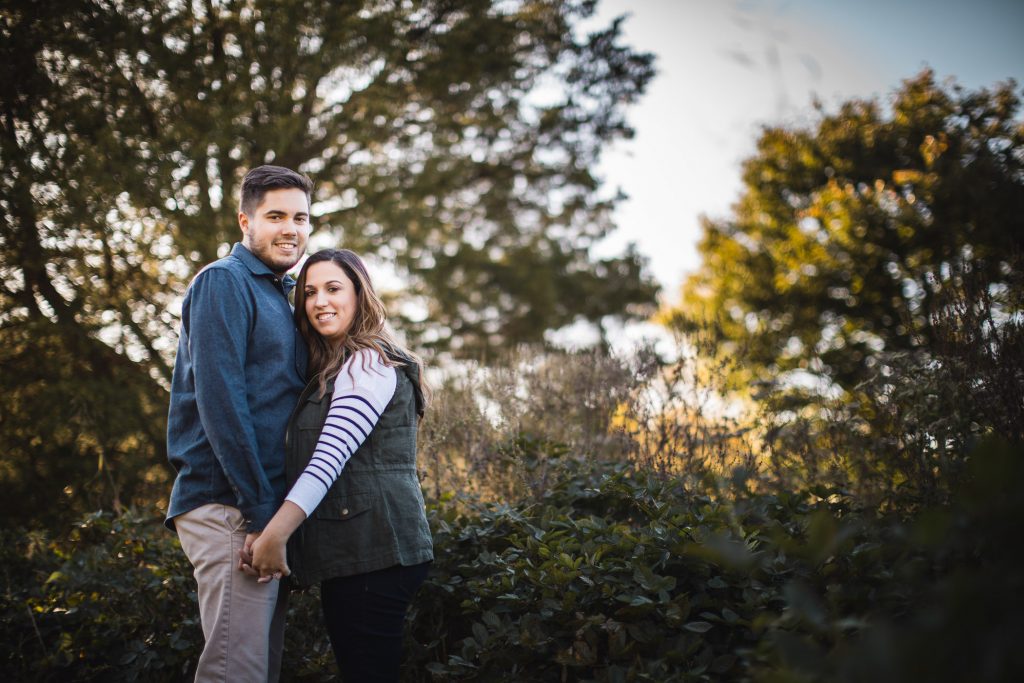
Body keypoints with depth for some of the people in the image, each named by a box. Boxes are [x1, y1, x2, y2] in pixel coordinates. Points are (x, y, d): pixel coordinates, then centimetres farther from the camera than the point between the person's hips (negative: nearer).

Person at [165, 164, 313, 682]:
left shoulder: (280, 295, 20)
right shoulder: (224, 282, -7)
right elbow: (219, 400, -17)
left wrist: (278, 513, 11)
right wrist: (260, 511, -19)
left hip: (267, 508, 9)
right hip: (230, 506, -9)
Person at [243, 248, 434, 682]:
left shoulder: (369, 364, -8)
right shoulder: (331, 370, 22)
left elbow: (331, 456, -20)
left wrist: (275, 534, -28)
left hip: (373, 552, -10)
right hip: (349, 552, 10)